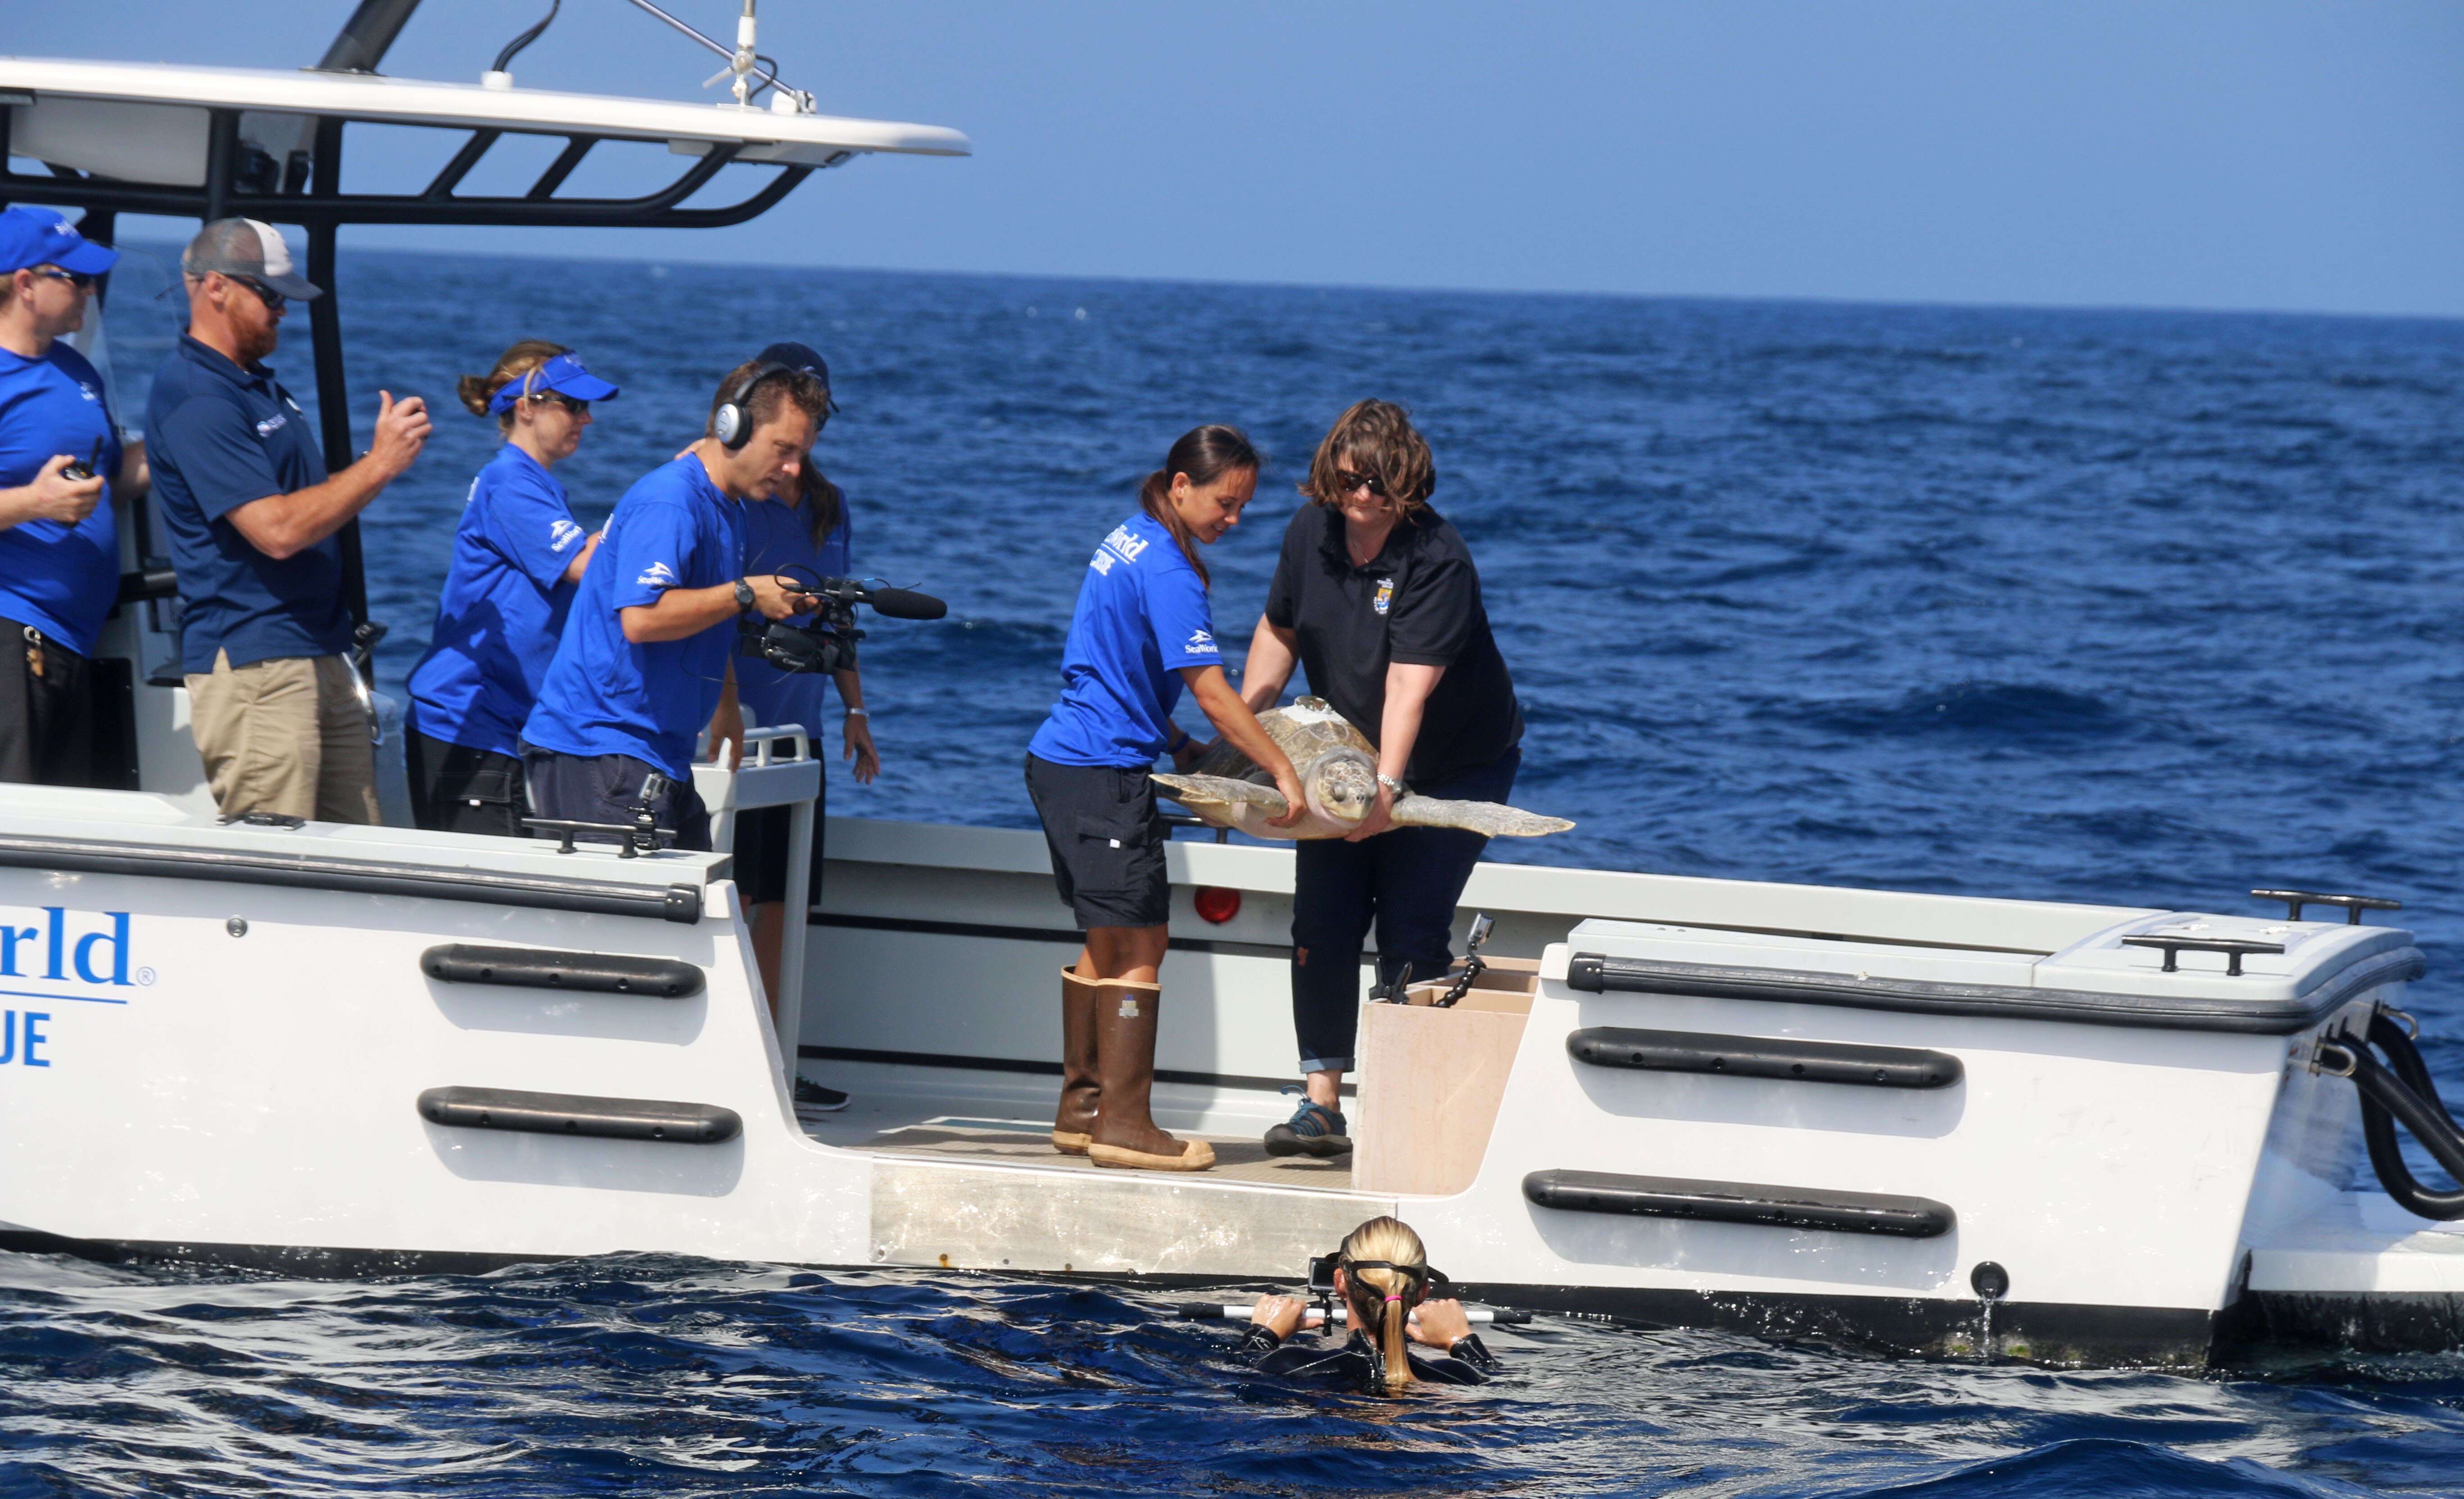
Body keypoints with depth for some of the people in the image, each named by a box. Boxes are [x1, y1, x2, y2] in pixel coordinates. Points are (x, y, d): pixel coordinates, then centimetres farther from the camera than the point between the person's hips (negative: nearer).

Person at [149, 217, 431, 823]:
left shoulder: (259, 385, 18)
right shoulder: (195, 402, -14)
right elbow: (277, 530, -22)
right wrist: (381, 464, -16)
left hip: (321, 654, 10)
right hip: (251, 660, -10)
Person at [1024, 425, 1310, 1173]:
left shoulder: (1132, 540, 13)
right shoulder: (1167, 570, -17)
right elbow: (1211, 692, -19)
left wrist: (1179, 744, 21)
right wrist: (1282, 770, -14)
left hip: (1062, 762, 10)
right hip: (1104, 773, -10)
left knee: (1108, 942, 14)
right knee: (1140, 942, -7)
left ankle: (1080, 1110, 18)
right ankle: (1123, 1125, -7)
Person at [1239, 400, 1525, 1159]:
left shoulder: (1437, 560, -26)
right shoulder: (1312, 532, -6)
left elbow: (1410, 684, -35)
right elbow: (1279, 632, 10)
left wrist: (1386, 787, -44)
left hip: (1456, 763, -6)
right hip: (1346, 757, 6)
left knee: (1412, 933, -12)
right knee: (1321, 926, -3)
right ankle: (1322, 1105, 2)